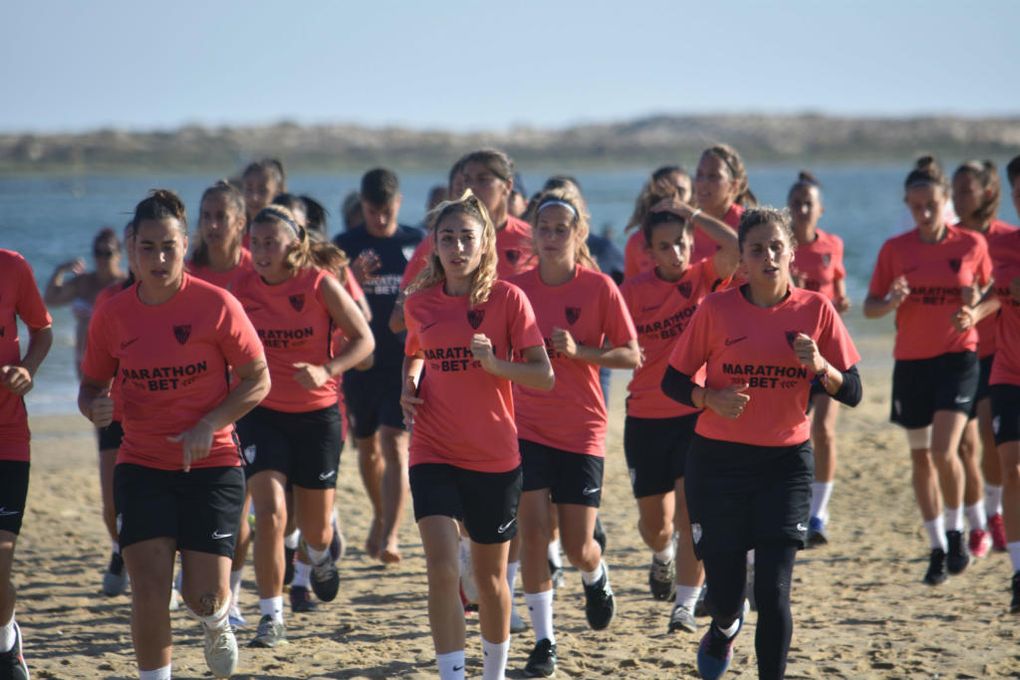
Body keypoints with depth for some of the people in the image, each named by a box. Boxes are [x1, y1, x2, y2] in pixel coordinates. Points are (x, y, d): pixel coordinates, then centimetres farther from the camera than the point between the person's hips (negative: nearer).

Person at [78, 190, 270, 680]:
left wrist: (208, 425, -17)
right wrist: (95, 408, -15)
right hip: (141, 466, 2)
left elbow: (258, 380, -4)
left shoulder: (217, 305, -9)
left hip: (212, 464, -2)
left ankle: (216, 623, 33)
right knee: (149, 588, -11)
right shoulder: (112, 315, -2)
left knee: (204, 596, -5)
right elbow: (92, 385, 10)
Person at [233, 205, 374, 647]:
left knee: (315, 525, 11)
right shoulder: (243, 288, -5)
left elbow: (363, 339, -7)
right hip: (261, 414, 1)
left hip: (317, 415, -1)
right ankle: (272, 618, -10)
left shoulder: (320, 283, -12)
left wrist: (327, 370, -22)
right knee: (269, 513, -18)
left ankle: (319, 556, 50)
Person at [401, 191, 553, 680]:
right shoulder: (420, 302, 2)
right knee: (442, 570, -17)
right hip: (433, 455, 1)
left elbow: (544, 377, -9)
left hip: (495, 459, -1)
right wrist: (410, 387, 2)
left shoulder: (508, 299, -7)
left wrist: (494, 362, -25)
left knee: (490, 578, 13)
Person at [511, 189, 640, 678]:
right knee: (533, 531, -9)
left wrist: (578, 351, -18)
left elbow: (632, 356, -6)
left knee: (578, 547, 1)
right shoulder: (517, 289, -1)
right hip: (527, 426, 1)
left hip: (582, 430, -1)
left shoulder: (599, 288, -6)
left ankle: (596, 577, 39)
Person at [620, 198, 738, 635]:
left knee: (691, 513, -12)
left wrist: (691, 214, -14)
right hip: (646, 417, 2)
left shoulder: (704, 278, -2)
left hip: (697, 412, -1)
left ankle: (686, 606, -6)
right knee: (654, 523, 11)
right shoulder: (635, 290, -1)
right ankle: (662, 556, 46)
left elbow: (734, 247, -20)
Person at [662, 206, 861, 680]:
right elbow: (673, 381, 1)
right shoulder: (716, 309, -5)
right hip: (719, 461, 0)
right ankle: (724, 629, 44)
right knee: (724, 594, 7)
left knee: (773, 591, -12)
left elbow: (852, 393, -1)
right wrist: (711, 398, -18)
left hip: (785, 462, 0)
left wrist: (821, 366, -21)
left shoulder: (816, 310, -2)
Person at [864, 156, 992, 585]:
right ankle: (937, 547, 20)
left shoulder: (971, 245, -2)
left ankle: (955, 532, 6)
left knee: (943, 451, -17)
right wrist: (890, 302, -18)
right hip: (910, 361, 3)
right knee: (920, 457, 7)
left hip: (957, 357, -3)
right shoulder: (895, 249, 1)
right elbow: (870, 308, 4)